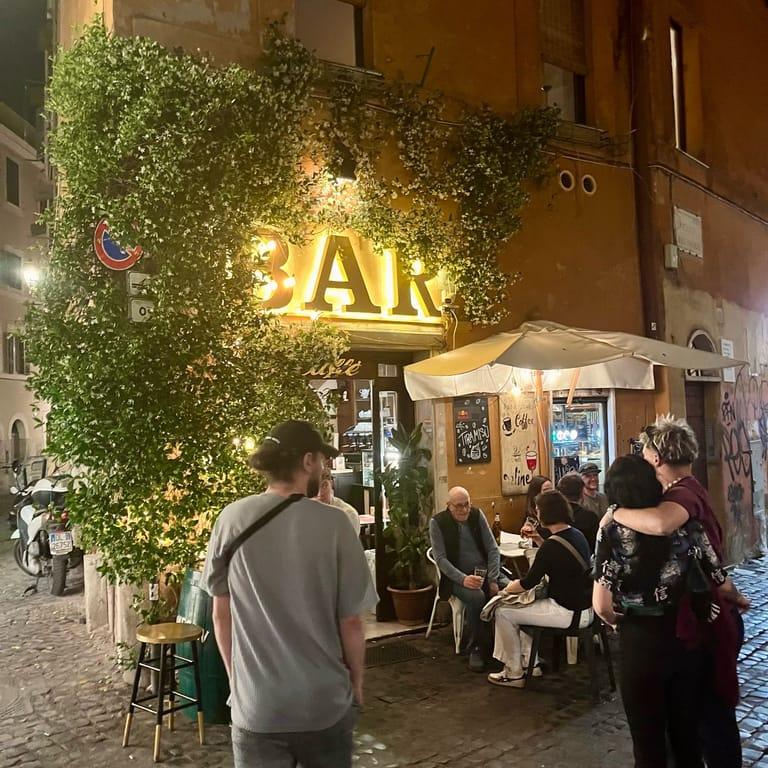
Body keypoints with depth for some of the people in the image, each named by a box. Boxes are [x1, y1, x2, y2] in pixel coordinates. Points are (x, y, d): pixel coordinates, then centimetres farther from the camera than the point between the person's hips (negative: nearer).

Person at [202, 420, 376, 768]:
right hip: (326, 702, -1)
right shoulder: (333, 523, -14)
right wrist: (356, 682, 9)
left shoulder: (232, 519, -8)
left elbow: (221, 615, 1)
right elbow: (351, 622, -8)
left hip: (256, 705, 1)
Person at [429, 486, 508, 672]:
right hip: (457, 577, -3)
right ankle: (477, 649, -14)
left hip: (486, 572, 3)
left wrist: (492, 580, -10)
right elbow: (440, 558, -11)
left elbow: (493, 549, 2)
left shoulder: (477, 515, 3)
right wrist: (463, 579, -25)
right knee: (476, 597, -34)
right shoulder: (437, 522, -6)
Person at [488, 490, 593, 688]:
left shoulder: (552, 545, -22)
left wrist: (509, 588, 3)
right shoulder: (577, 535, 4)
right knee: (521, 605, 26)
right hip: (584, 606, 9)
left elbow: (529, 583, -15)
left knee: (504, 612, 0)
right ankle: (530, 664, 29)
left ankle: (514, 674, 11)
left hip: (571, 613, -9)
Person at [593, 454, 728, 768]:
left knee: (648, 738, 16)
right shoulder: (685, 522, -9)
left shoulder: (612, 531, -15)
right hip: (686, 637, 3)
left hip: (640, 641, -3)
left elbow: (602, 606, -19)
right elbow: (720, 582, -3)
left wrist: (620, 622, 4)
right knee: (687, 730, 23)